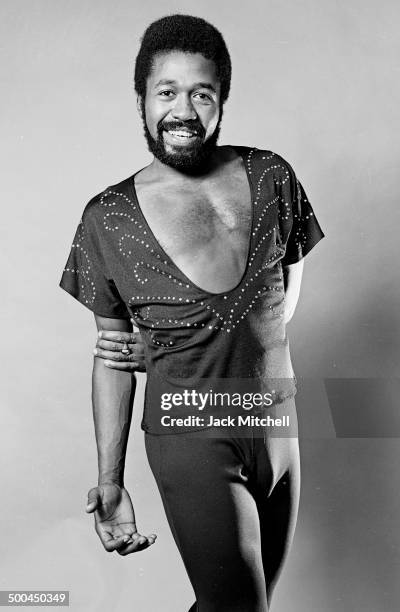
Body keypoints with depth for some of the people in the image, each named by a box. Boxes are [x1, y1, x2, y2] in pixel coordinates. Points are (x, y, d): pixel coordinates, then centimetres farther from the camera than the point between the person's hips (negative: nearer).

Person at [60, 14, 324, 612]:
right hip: (189, 439, -4)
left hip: (277, 425, 4)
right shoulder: (108, 219, -8)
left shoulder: (272, 177, -3)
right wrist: (110, 482, -3)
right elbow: (112, 355, -1)